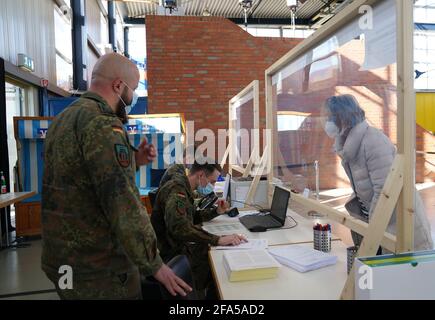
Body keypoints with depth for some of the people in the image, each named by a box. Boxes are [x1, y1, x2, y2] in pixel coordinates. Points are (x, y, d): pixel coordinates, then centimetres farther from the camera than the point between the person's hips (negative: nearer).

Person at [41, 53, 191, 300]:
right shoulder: (102, 124, -22)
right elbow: (121, 202, -26)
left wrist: (133, 161, 6)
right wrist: (154, 264, -18)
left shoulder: (64, 119, 9)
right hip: (99, 268, -9)